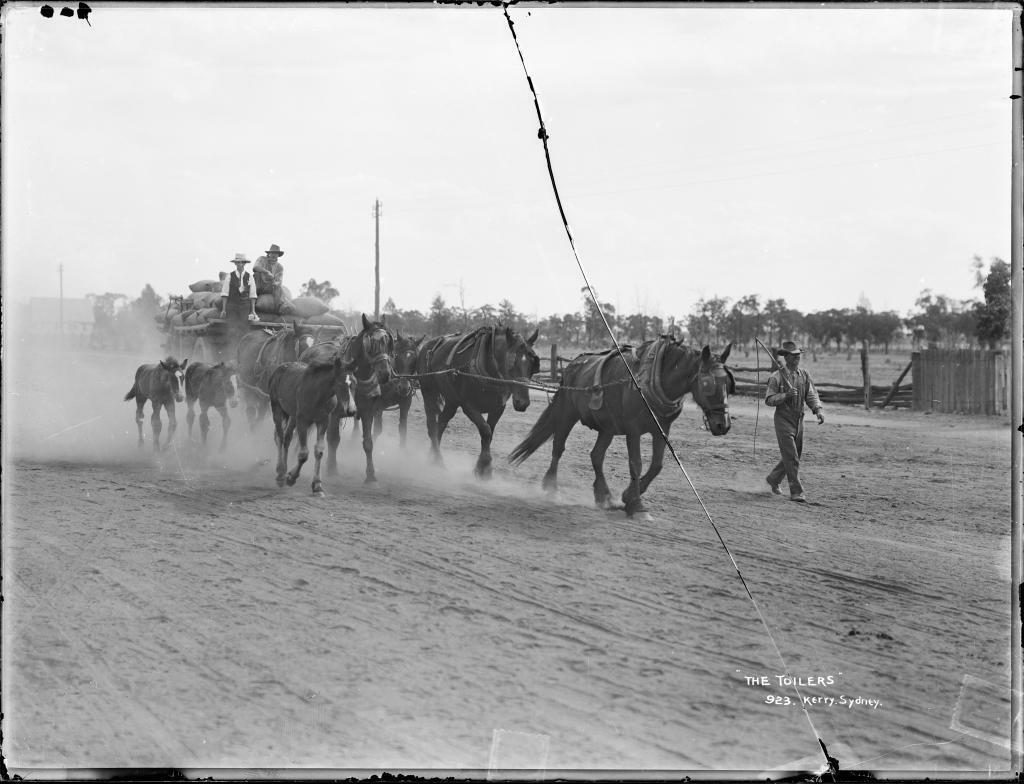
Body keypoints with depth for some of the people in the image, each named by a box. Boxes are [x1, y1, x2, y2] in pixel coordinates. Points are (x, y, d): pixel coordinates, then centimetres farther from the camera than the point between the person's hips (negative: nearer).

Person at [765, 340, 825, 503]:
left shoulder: (805, 375, 6)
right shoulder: (777, 377, -9)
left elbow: (811, 395, 1)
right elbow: (768, 400, -10)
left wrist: (818, 410, -17)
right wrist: (786, 395, -25)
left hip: (799, 420, 6)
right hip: (783, 421, -6)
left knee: (793, 457, 15)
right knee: (791, 458, -10)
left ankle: (773, 479, 37)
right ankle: (796, 492, -7)